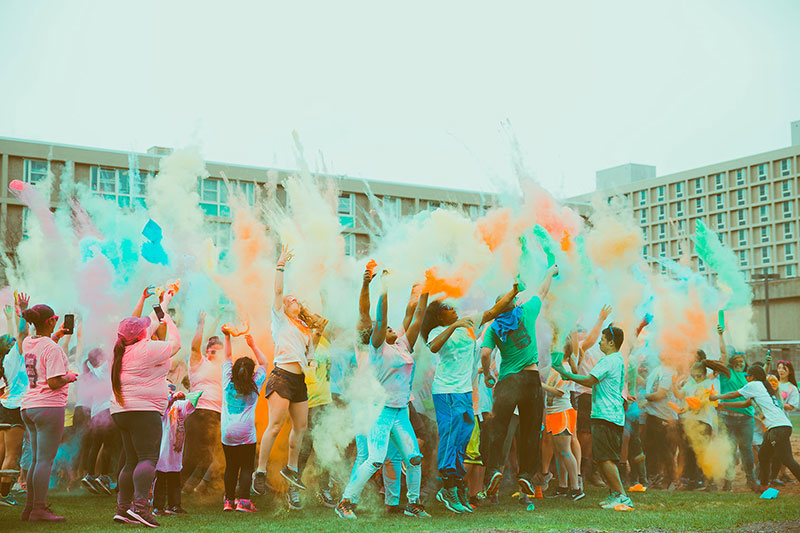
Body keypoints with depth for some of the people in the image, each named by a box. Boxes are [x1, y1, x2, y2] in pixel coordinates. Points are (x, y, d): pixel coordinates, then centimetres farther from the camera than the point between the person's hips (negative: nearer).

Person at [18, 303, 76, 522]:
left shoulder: (27, 343, 10)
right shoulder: (52, 348, -14)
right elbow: (54, 383, -20)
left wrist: (55, 337, 35)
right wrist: (70, 376, -2)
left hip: (28, 405, 8)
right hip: (49, 406, -8)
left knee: (37, 459, 14)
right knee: (45, 460, -5)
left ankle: (30, 508, 16)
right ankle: (39, 509, -5)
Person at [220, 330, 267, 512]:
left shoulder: (228, 383, 3)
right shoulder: (254, 386, -1)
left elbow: (228, 358, 14)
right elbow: (264, 363, 12)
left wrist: (227, 336, 15)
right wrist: (253, 345, 14)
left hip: (227, 433, 3)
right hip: (246, 433, -3)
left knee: (230, 467, 10)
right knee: (246, 467, 1)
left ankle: (229, 500, 10)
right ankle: (243, 500, -7)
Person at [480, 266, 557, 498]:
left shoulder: (494, 328, 4)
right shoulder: (526, 313, 5)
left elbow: (485, 353, -9)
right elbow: (542, 292, 21)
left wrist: (487, 374, 8)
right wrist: (550, 273, 38)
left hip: (507, 382, 0)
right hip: (531, 379, 1)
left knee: (498, 428, -2)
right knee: (530, 430, 8)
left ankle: (494, 468, -17)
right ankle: (527, 474, 7)